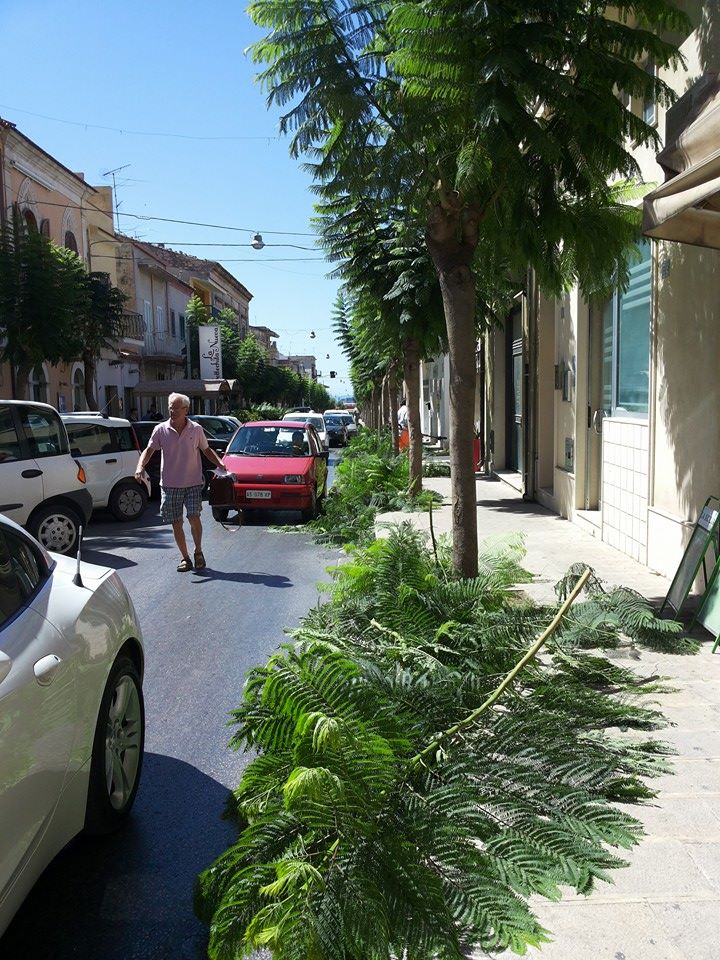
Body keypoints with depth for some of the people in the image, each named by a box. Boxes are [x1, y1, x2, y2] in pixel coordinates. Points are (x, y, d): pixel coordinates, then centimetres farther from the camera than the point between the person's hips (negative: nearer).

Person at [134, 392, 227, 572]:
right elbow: (149, 450, -2)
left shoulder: (196, 429, 1)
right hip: (169, 484, 1)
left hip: (193, 483, -1)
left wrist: (220, 463, -5)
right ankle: (185, 558, 18)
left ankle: (198, 552, 7)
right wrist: (140, 467, -20)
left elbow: (206, 450, 11)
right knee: (176, 523, 4)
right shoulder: (161, 430, 0)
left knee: (193, 517, -15)